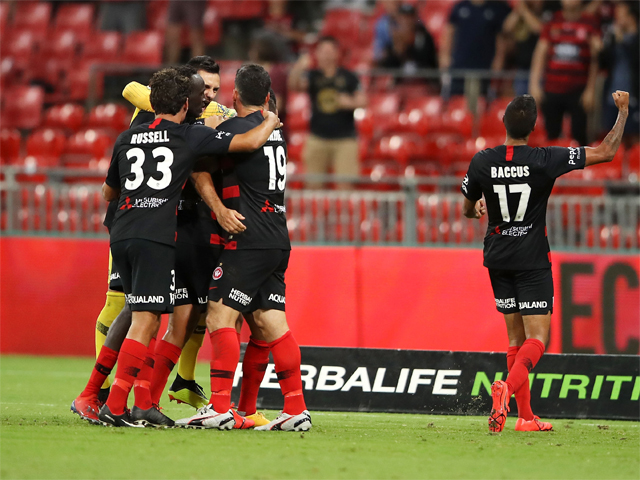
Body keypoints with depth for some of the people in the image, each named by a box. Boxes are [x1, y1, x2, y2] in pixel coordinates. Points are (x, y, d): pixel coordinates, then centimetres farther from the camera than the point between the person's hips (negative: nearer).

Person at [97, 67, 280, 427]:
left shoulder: (127, 139, 17)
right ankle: (115, 407, -12)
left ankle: (144, 405, 10)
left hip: (122, 234, 6)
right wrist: (270, 121, 21)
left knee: (146, 319, 13)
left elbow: (109, 193, 29)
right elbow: (250, 142, 0)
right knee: (145, 320, -6)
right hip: (157, 236, -6)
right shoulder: (192, 136, 2)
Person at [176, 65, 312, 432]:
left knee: (220, 316, -7)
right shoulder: (275, 132, 14)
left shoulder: (236, 128, -9)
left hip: (249, 242, -8)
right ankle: (297, 411, 4)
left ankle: (220, 408, -13)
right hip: (277, 241, 8)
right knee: (271, 325, 7)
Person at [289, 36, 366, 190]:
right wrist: (298, 68, -34)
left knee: (344, 185, -9)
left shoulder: (348, 77, 4)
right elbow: (294, 86, -14)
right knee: (313, 185, 1)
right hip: (318, 138, 1)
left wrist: (351, 103, -17)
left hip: (344, 138, -1)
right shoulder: (312, 76, 4)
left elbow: (362, 101, 6)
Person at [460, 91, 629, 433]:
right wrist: (623, 112, 5)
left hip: (498, 259, 4)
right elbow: (606, 152, -9)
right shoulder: (546, 160, -14)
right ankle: (508, 387, -31)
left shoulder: (482, 162, -6)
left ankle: (525, 416, 10)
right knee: (536, 338, -4)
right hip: (532, 261, -4)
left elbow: (468, 210, 10)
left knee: (516, 337, 11)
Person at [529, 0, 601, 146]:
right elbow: (540, 54, 10)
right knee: (552, 135, 5)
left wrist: (591, 89, -6)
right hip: (551, 89, 3)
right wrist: (534, 84, 3)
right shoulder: (553, 22, 9)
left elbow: (596, 58, 0)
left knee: (578, 137, -4)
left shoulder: (589, 23, 1)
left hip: (578, 91, -3)